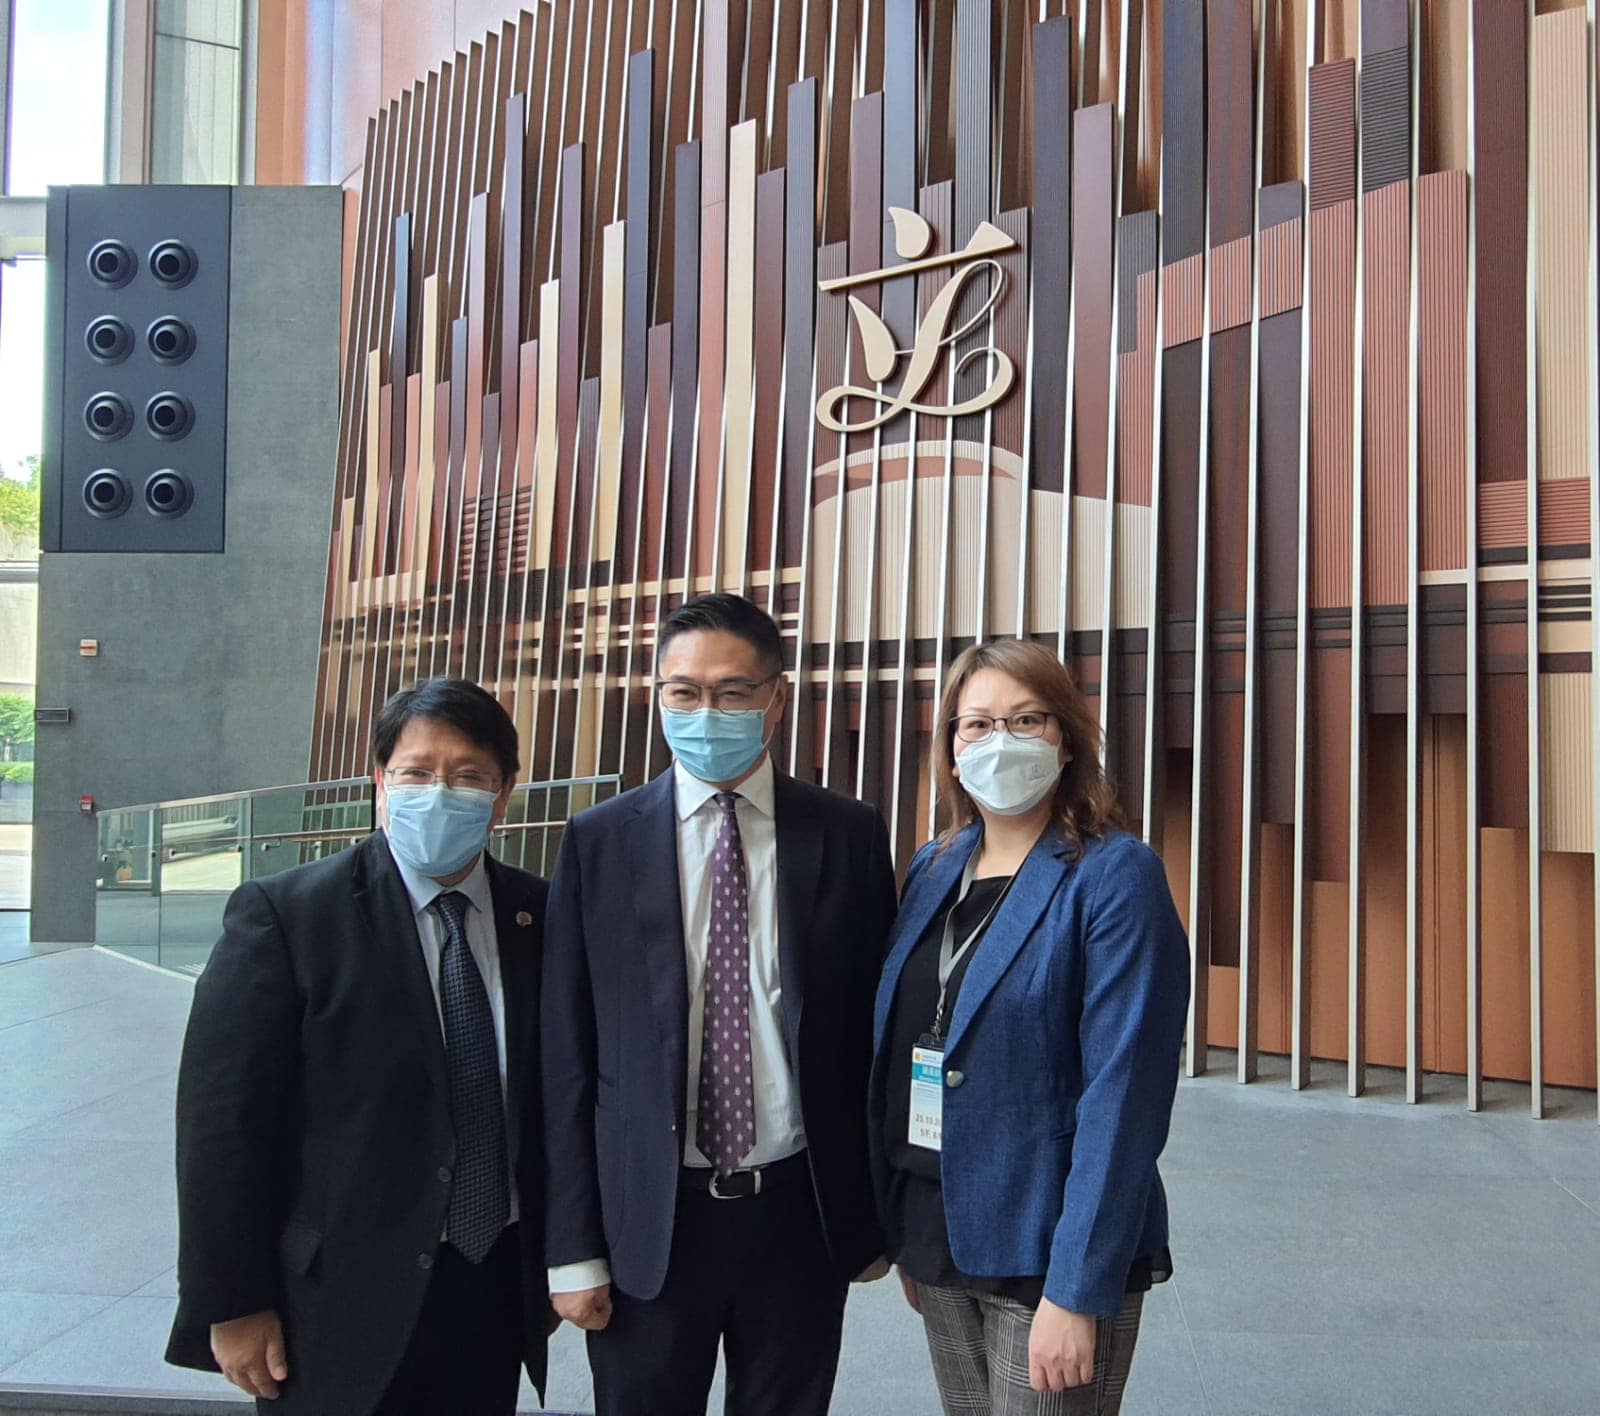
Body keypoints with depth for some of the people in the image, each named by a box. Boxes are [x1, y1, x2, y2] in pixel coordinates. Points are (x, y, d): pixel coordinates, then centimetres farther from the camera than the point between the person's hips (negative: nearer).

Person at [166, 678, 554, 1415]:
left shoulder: (540, 917, 1)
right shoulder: (283, 914, -10)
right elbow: (222, 1119, -10)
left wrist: (556, 1260, 7)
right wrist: (231, 1305, -10)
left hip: (498, 1292, 4)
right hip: (342, 1304, -3)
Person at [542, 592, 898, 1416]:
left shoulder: (849, 836, -1)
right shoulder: (596, 844, -2)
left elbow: (875, 1030, 3)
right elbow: (566, 1054, -1)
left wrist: (878, 1214, 6)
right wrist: (573, 1249, -2)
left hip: (802, 1214, 1)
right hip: (647, 1219, 0)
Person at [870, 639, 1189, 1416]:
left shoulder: (1114, 876, -14)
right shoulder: (933, 869, 4)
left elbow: (1123, 1094, -18)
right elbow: (896, 1050, 8)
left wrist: (1078, 1288, -19)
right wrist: (901, 1230, 9)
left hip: (1045, 1252, -6)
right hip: (936, 1237, 6)